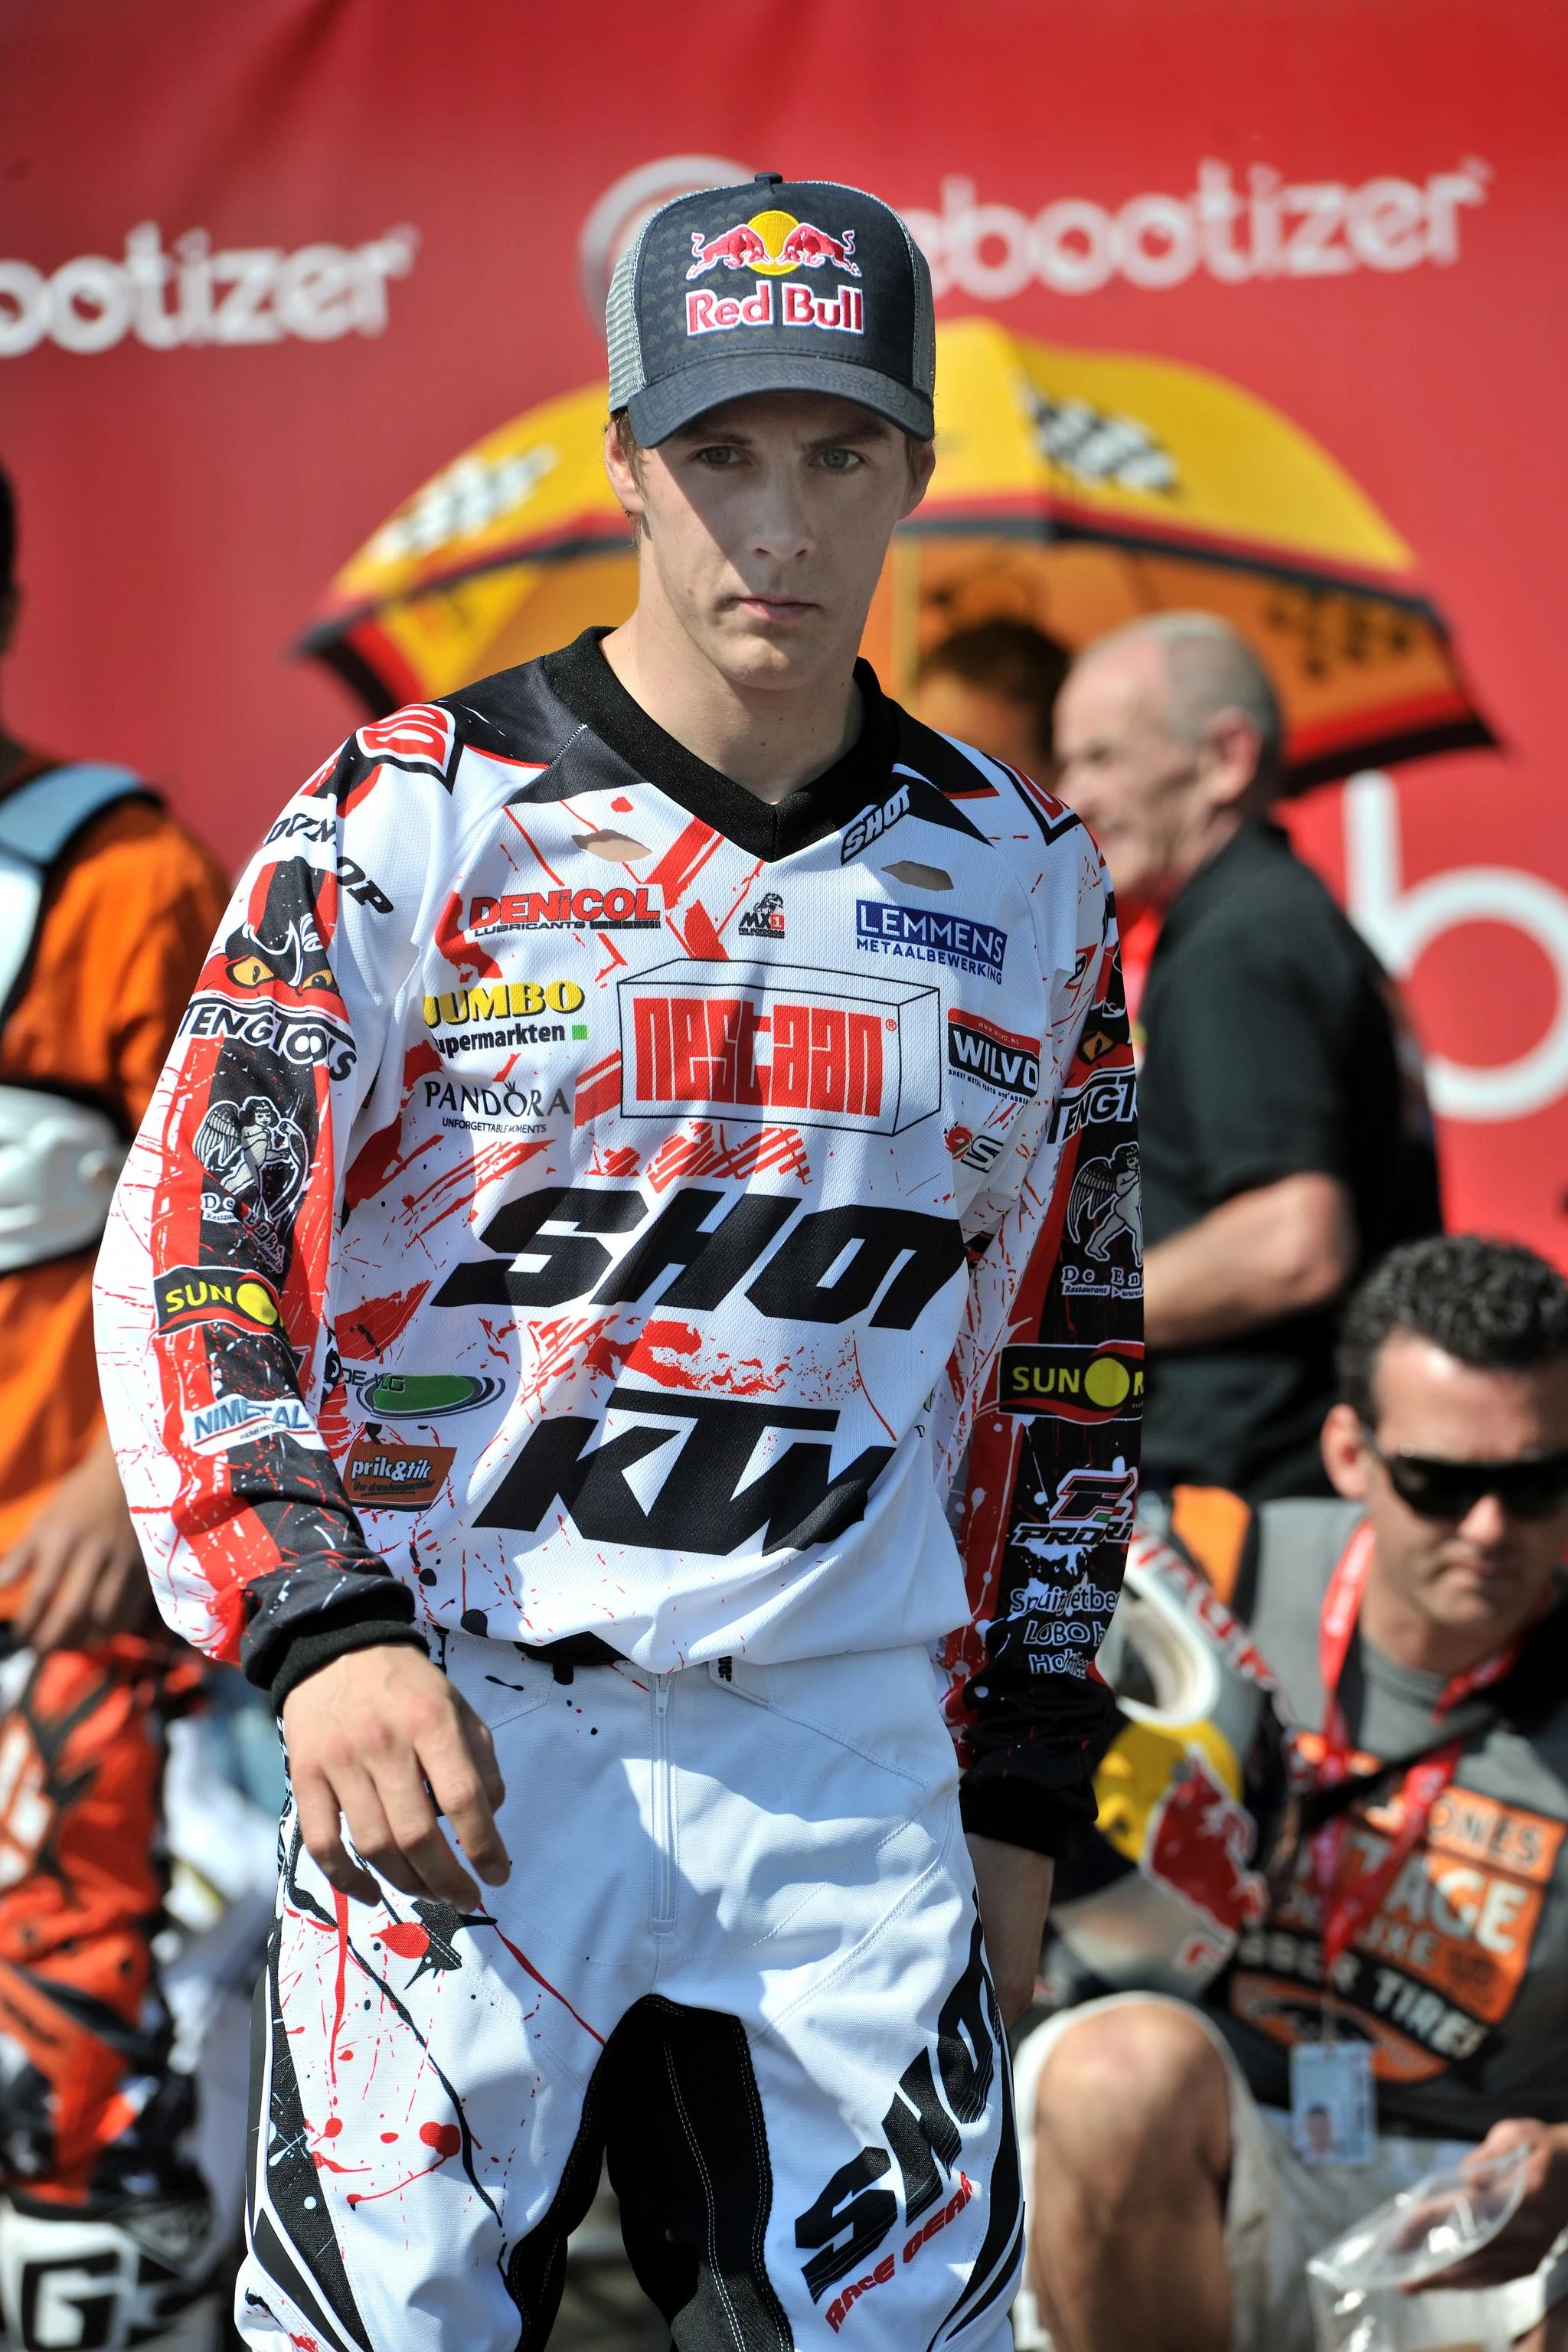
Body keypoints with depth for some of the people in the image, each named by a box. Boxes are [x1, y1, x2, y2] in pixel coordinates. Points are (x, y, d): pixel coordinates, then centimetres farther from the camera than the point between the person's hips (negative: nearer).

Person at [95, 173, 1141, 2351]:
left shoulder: (1021, 879, 11)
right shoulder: (417, 816, 0)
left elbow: (1067, 1343, 18)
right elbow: (190, 1241, -7)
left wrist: (1024, 1792, 14)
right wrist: (313, 1623, -21)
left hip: (848, 1762, 3)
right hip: (448, 1735, -3)